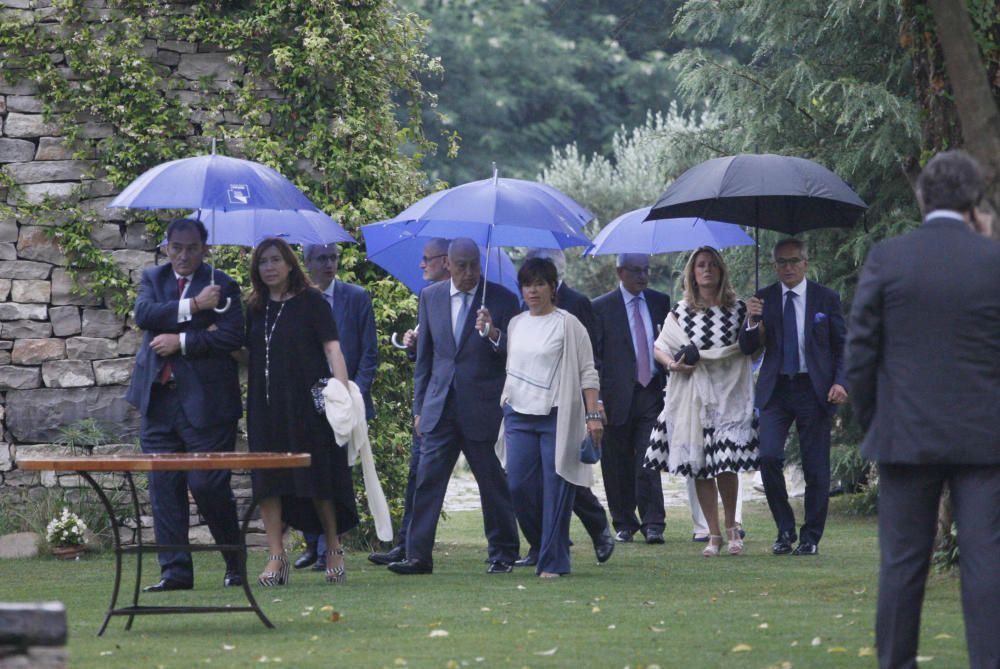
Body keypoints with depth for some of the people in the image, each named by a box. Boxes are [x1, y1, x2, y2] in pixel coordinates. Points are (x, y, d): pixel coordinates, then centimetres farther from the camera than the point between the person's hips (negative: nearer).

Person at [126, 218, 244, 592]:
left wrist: (181, 342, -12)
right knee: (164, 487, 1)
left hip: (205, 402, -4)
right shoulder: (153, 279, 14)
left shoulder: (222, 287, 2)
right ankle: (175, 571, 6)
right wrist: (191, 306, -13)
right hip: (159, 399, 4)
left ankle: (236, 563, 12)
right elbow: (143, 314, -5)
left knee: (209, 486, -6)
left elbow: (232, 337, -9)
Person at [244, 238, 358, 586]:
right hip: (266, 406, 4)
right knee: (267, 480, -2)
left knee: (316, 477, -1)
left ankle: (333, 546, 17)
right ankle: (277, 557, -1)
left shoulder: (311, 302, 0)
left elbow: (332, 348, -6)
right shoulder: (255, 309, 13)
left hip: (306, 404, -4)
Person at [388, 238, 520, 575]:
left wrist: (495, 336, -24)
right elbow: (424, 355, 14)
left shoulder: (502, 299, -2)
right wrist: (419, 406, 12)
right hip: (440, 405, 3)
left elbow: (514, 354, -3)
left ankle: (503, 553, 16)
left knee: (492, 483, 4)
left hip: (483, 406, -3)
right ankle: (418, 556, -2)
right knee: (427, 480, -3)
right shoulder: (430, 297, 9)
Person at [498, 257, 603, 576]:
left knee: (555, 489, -5)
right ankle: (544, 546, 19)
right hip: (519, 414, 5)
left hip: (557, 416, -5)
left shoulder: (567, 324, -2)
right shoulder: (515, 324, 14)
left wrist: (593, 415, -10)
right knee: (519, 486, -2)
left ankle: (553, 562, 0)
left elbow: (588, 373, -4)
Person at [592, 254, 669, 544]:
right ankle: (624, 524, 15)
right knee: (618, 463, 4)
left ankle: (652, 524, -8)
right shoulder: (601, 308, 1)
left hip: (653, 392, 1)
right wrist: (596, 397, -8)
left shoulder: (660, 302, 11)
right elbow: (594, 356, -1)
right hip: (618, 396, -1)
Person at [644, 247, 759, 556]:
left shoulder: (738, 309, 6)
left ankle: (731, 526, 11)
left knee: (726, 464, -12)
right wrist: (672, 363, -5)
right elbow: (659, 347, 14)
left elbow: (754, 349, 10)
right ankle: (714, 535, 10)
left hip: (729, 394, -2)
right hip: (693, 397, 2)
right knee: (699, 466, 0)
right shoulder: (680, 312, 8)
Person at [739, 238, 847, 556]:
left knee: (816, 467, -1)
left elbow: (842, 346, 8)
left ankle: (810, 538, 10)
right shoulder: (763, 299, 7)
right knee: (769, 458, -13)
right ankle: (785, 530, 3)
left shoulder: (827, 299, 4)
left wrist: (839, 382, -7)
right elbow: (747, 347, 5)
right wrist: (751, 322, -15)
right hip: (775, 389, 1)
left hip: (814, 390, -1)